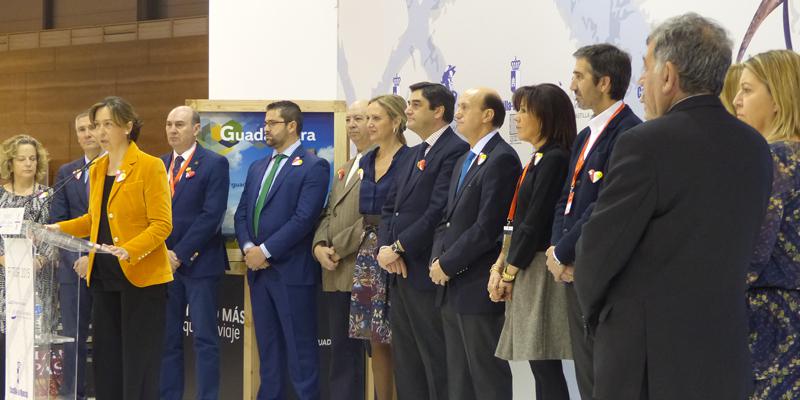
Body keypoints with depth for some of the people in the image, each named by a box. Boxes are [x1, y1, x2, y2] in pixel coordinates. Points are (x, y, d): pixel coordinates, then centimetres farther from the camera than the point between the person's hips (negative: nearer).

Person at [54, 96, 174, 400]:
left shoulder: (150, 167, -9)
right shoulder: (97, 169, 12)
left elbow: (162, 224, -14)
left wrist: (129, 250, -27)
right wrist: (59, 229, 9)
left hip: (141, 277, -7)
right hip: (104, 277, 7)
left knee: (138, 363, -5)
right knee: (105, 357, 7)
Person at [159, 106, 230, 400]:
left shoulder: (215, 164, -4)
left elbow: (211, 215, -12)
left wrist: (179, 254, -14)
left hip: (200, 264, -5)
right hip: (164, 264, 5)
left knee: (205, 340, -3)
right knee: (167, 339, 5)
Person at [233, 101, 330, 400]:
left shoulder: (313, 167, -6)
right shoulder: (257, 168, 17)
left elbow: (304, 218, -15)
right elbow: (241, 214, 15)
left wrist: (266, 251, -15)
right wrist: (248, 248, -4)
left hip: (292, 271, -7)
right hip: (259, 271, 7)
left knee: (300, 350, -4)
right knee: (268, 349, 11)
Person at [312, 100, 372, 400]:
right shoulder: (345, 169, 23)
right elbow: (329, 213, 20)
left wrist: (339, 248, -13)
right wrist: (320, 245, 1)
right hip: (336, 274, 9)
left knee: (376, 351, -5)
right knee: (341, 352, 10)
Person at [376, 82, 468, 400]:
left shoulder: (455, 151, -11)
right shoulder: (413, 155, 19)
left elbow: (439, 212, -19)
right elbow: (390, 207, 16)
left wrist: (398, 247, -14)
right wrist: (386, 247, -2)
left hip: (427, 274, -9)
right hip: (400, 273, 9)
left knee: (436, 361, -5)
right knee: (406, 363, 13)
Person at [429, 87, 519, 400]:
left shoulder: (502, 158, -13)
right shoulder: (464, 161, 19)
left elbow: (487, 227, -19)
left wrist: (447, 264, -13)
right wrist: (437, 260, 3)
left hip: (478, 288, -9)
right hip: (452, 287, 9)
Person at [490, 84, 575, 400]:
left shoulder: (555, 159, -12)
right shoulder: (538, 159, 17)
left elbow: (535, 223, -15)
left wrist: (509, 274, -9)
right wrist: (499, 266, 7)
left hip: (540, 272, -9)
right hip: (523, 273, 9)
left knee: (545, 367, -9)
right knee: (540, 367, 9)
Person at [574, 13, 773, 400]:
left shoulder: (646, 145, -15)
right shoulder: (754, 147, 6)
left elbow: (599, 250, -11)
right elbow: (733, 250, 11)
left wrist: (595, 311, 9)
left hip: (648, 359, -7)